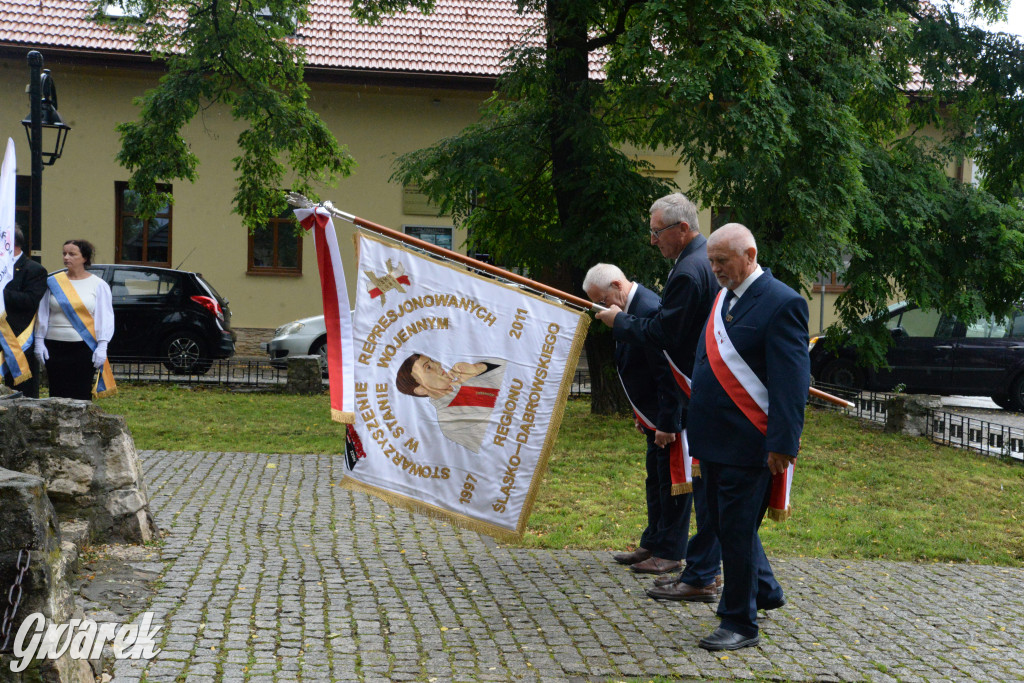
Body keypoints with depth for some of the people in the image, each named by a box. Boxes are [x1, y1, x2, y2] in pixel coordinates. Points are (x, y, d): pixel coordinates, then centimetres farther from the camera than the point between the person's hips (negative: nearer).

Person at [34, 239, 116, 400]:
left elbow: (105, 318, 0)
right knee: (57, 394, 2)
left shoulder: (98, 285, 3)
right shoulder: (53, 282, 9)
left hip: (84, 348, -2)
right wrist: (39, 341, 6)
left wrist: (102, 347, -8)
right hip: (55, 348, 2)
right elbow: (43, 314, 12)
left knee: (81, 396, -3)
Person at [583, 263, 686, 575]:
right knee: (655, 481, 17)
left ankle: (669, 554, 7)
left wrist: (668, 424, -23)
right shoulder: (632, 309, 10)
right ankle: (652, 545, 28)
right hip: (657, 415, 11)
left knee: (671, 482, -2)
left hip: (672, 414, -11)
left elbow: (667, 372, -25)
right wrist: (642, 415, 19)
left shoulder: (649, 310, -23)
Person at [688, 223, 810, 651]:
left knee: (737, 528, -2)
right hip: (715, 439, 8)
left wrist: (782, 445, -21)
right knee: (724, 522, 18)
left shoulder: (782, 303, -12)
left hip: (748, 443, -8)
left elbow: (792, 382, -17)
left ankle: (740, 624, 11)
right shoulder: (723, 297, 13)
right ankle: (763, 591, 39)